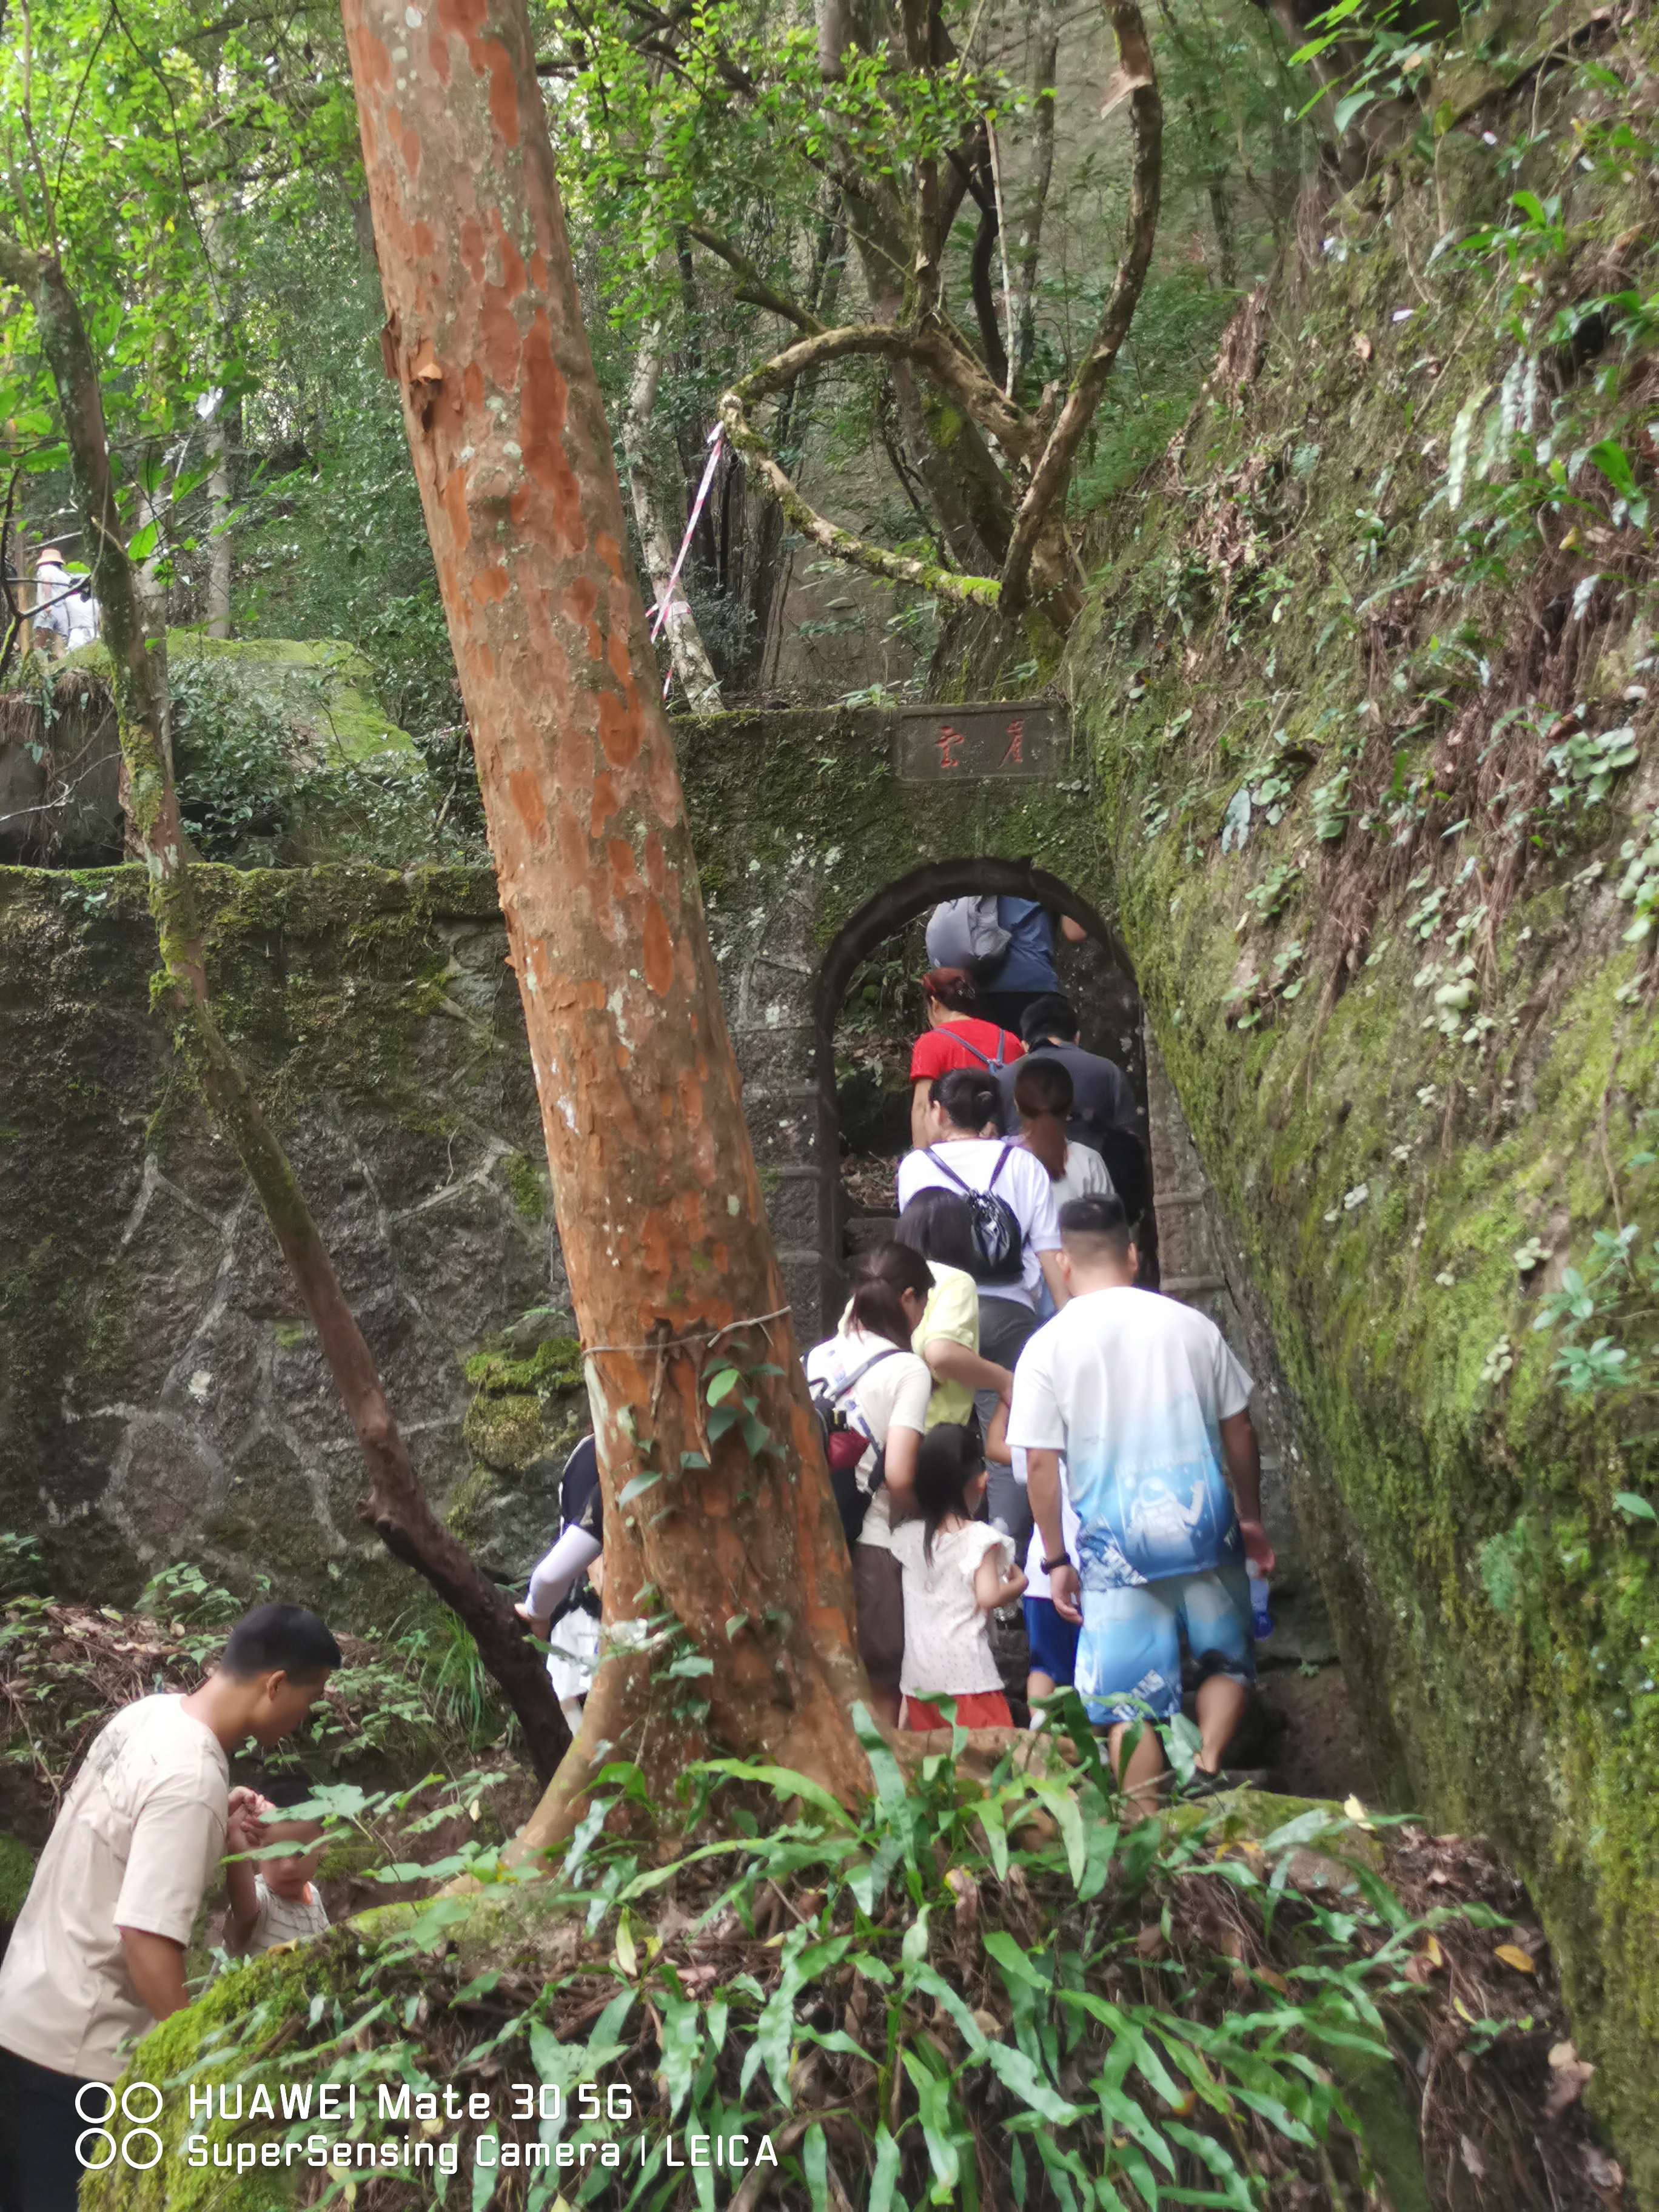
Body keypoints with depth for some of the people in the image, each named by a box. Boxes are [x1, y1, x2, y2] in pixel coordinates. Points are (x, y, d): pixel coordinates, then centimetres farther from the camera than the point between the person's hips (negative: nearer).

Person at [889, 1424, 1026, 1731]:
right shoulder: (979, 1537, -10)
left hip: (919, 1677, 6)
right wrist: (1018, 1583, -1)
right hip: (967, 1674, -6)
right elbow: (988, 1596, -18)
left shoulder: (907, 1536, 4)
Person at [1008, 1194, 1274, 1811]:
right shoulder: (1191, 1325, 3)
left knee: (1132, 1698, 6)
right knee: (1227, 1660, 22)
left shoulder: (1047, 1348, -4)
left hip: (1116, 1544, -2)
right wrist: (1251, 1519, 21)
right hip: (1203, 1525, 2)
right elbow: (1238, 1431, 8)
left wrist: (1056, 1560, 3)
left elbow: (1040, 1464, -6)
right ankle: (1207, 1764, 1)